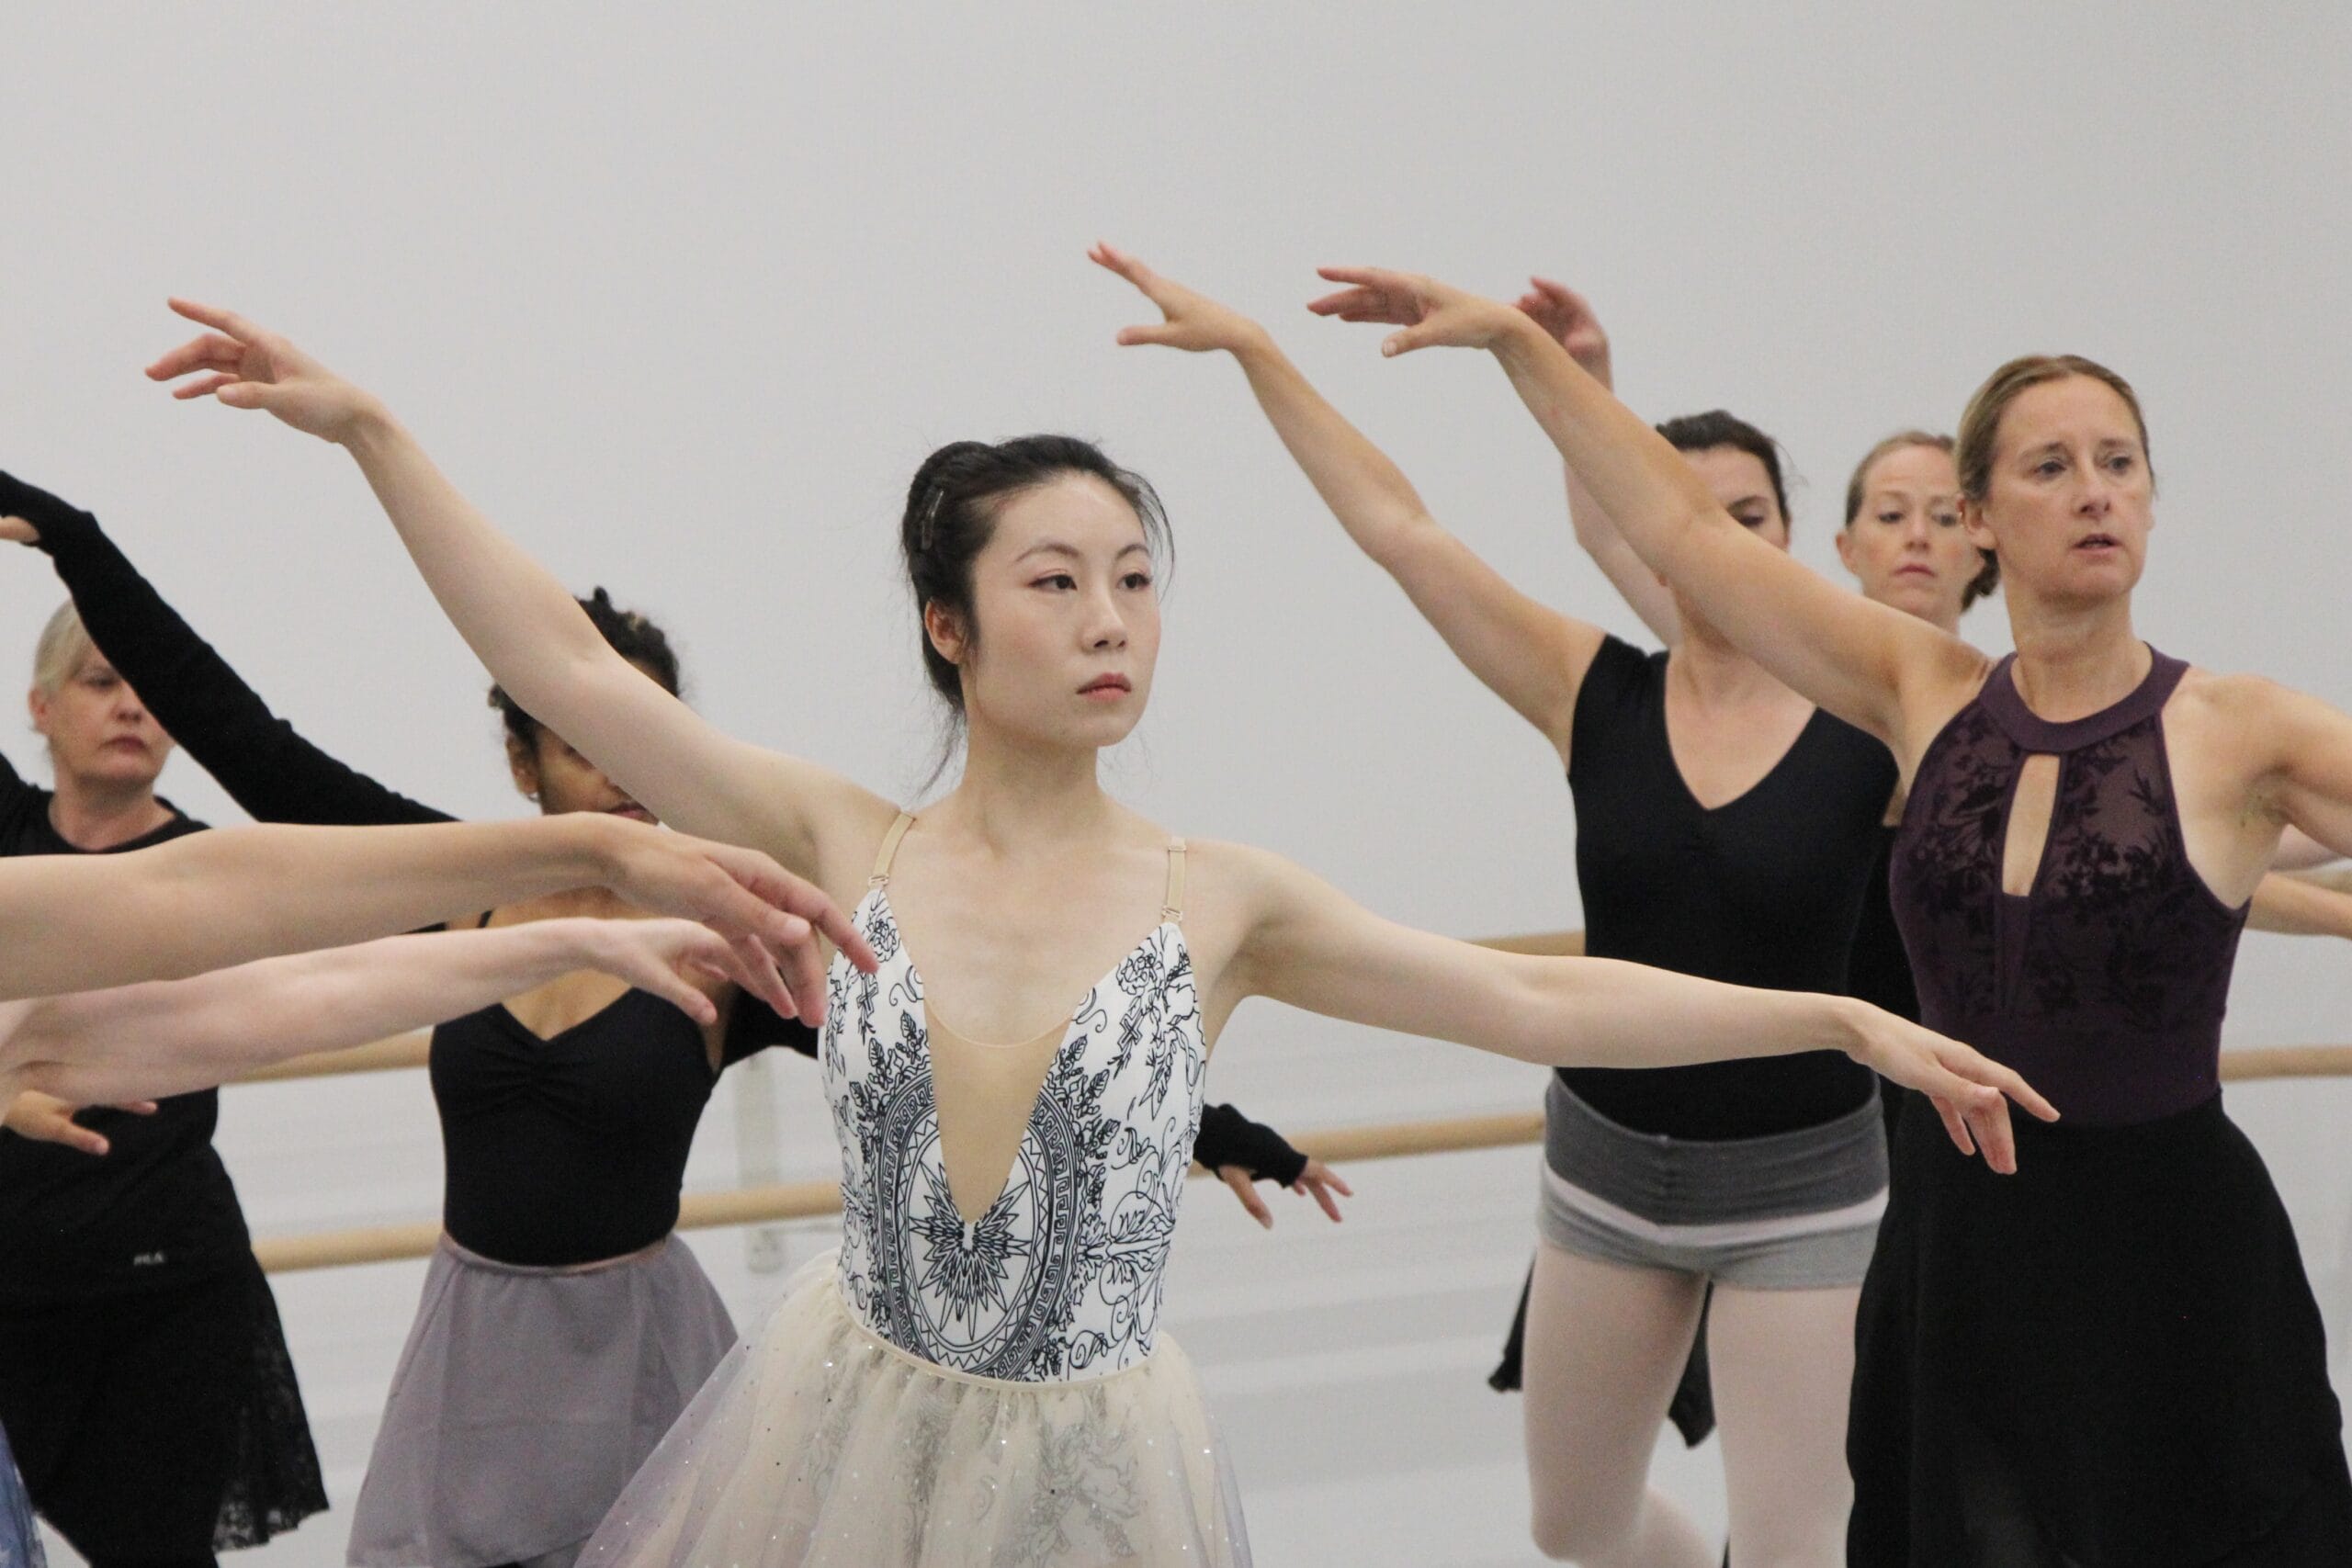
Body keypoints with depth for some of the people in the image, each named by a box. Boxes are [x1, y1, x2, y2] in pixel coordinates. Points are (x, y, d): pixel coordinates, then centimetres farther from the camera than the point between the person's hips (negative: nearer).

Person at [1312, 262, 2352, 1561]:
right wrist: (1515, 339, 6)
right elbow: (1680, 527, 5)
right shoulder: (1925, 696, 2)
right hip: (1957, 1236, 3)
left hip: (2174, 1257, -3)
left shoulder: (2238, 735, -7)